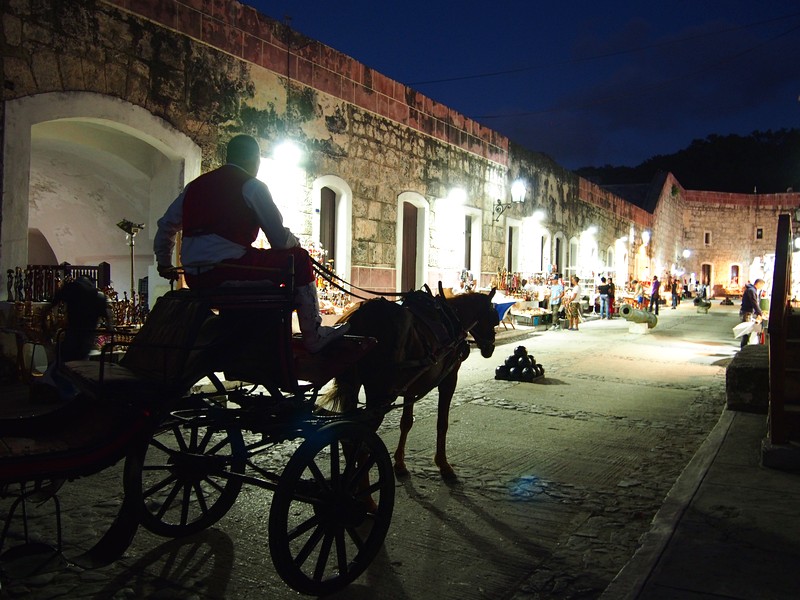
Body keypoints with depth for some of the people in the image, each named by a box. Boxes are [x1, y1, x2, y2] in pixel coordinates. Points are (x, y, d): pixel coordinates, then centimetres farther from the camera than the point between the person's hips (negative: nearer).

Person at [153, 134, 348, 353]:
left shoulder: (195, 185, 19)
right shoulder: (252, 186, 0)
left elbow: (166, 226, 22)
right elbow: (280, 239, -4)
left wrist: (164, 264, 35)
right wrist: (295, 243, 19)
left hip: (194, 278, 8)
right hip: (226, 272, -8)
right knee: (299, 258, 5)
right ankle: (313, 336, 4)